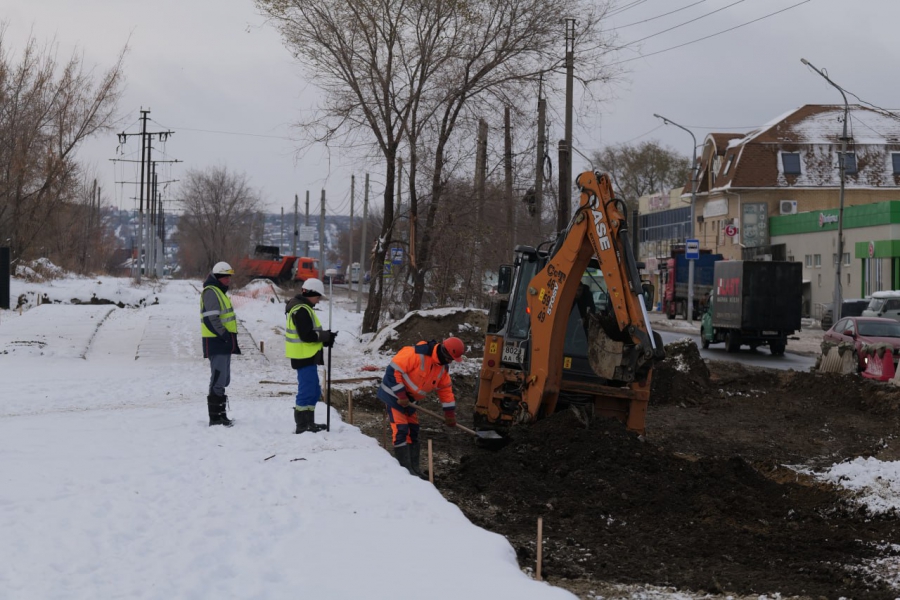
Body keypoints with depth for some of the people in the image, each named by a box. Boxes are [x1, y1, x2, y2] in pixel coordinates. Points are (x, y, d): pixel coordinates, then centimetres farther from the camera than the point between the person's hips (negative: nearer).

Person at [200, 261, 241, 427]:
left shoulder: (220, 292, 20)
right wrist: (226, 337, -22)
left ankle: (220, 414, 22)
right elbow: (211, 320, -21)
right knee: (218, 380, -10)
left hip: (223, 344, 11)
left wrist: (231, 339, 16)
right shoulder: (211, 292, -12)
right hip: (216, 343, -11)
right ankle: (215, 418, -9)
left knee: (223, 380, 15)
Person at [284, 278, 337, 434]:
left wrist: (324, 338, 4)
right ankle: (302, 426, -4)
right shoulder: (301, 310, -18)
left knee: (314, 391, 17)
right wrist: (326, 336, -12)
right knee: (307, 390, -7)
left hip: (307, 356, 11)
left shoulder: (302, 307, 16)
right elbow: (307, 335, -23)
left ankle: (309, 422, 25)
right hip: (304, 357, -11)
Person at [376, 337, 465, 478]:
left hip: (409, 398, 9)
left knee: (413, 431, 11)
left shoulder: (443, 367, -1)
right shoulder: (417, 354, -29)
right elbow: (394, 370, -29)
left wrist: (450, 415, 11)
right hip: (394, 394, -9)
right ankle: (405, 469, -10)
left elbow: (446, 389, 10)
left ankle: (414, 468, 18)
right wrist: (401, 395, -26)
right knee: (401, 430, -13)